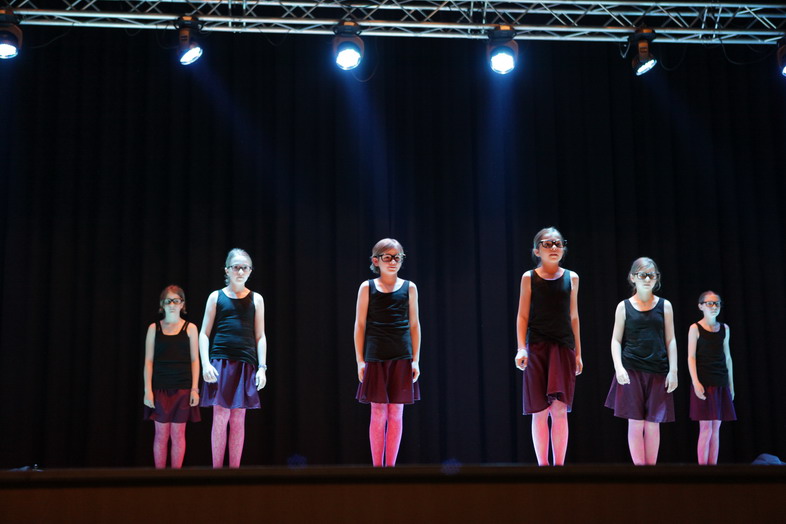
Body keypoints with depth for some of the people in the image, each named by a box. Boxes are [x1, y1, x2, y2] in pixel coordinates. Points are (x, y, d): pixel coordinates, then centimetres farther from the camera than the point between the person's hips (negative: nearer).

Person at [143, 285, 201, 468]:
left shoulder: (190, 328, 4)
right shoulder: (154, 328, 5)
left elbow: (195, 360, 3)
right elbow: (149, 360, 4)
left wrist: (194, 389, -3)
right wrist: (148, 389, -4)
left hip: (183, 388, 0)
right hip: (160, 388, 0)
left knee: (178, 433, 2)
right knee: (161, 434, 2)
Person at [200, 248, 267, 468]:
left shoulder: (256, 299, 10)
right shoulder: (216, 297, 7)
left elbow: (260, 336, 10)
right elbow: (204, 333, 5)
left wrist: (262, 367, 1)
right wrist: (206, 364, -7)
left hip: (245, 365, 1)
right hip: (220, 363, -1)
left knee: (238, 420, 3)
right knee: (220, 418, -4)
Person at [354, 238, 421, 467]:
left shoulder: (409, 288, 8)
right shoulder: (367, 288, 3)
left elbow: (414, 325, 9)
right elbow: (360, 325, 4)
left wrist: (416, 359, 4)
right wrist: (360, 360, -1)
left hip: (402, 358, 2)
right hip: (375, 358, -2)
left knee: (396, 413, 4)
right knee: (378, 413, -1)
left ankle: (390, 467, 10)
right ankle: (377, 468, 5)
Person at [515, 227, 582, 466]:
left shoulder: (571, 278, 8)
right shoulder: (529, 278, 2)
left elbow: (573, 317, 12)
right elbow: (522, 316, 2)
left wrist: (578, 352, 12)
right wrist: (521, 348, -9)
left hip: (563, 347, 1)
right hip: (537, 347, -1)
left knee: (560, 409, -6)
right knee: (540, 412, -1)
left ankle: (559, 466, 0)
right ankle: (543, 467, 6)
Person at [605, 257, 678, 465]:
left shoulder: (664, 305, 7)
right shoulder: (624, 306, 4)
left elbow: (670, 340, 6)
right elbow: (616, 340, 3)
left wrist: (673, 370, -1)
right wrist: (618, 367, -10)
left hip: (658, 372, 1)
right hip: (631, 371, -1)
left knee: (653, 424, 4)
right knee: (636, 423, -2)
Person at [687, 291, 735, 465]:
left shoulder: (724, 328, 12)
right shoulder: (695, 328, -2)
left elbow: (727, 357, 16)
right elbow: (691, 357, -6)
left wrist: (731, 384, 14)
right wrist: (696, 383, -16)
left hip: (721, 384, 5)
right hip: (704, 383, -5)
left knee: (716, 427, 5)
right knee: (706, 428, -7)